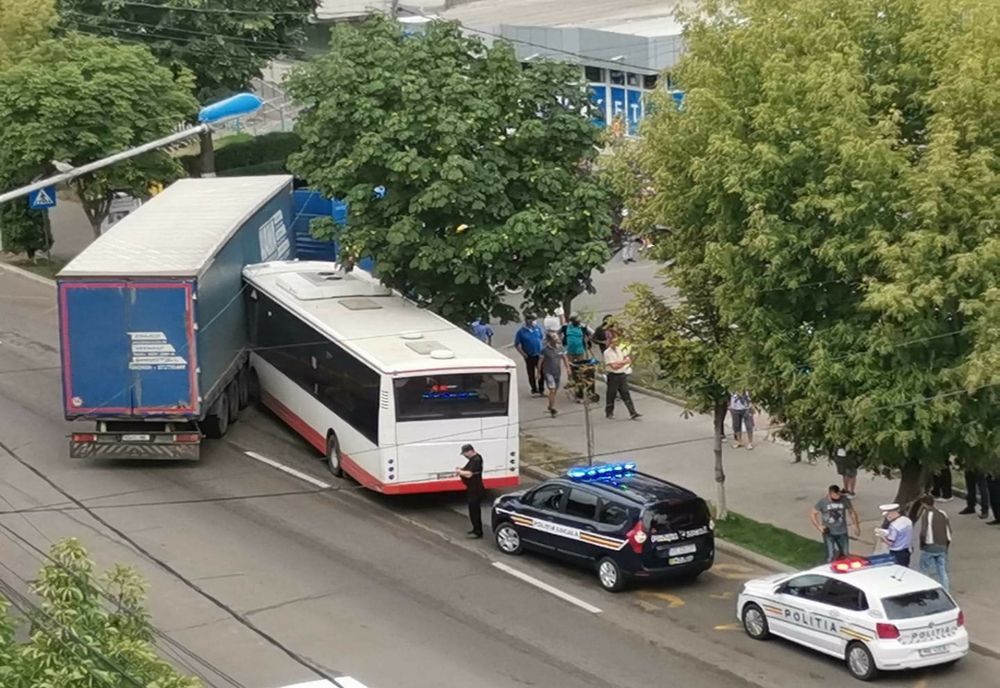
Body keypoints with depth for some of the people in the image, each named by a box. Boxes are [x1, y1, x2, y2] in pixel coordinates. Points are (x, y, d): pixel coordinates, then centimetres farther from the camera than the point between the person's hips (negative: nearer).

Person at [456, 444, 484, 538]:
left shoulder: (476, 460, -22)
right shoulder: (473, 459, 11)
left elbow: (469, 474, -29)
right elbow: (469, 470, 21)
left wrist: (460, 472, -12)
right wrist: (461, 470, 3)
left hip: (475, 490, -11)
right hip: (472, 489, 11)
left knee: (474, 510, -6)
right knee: (473, 509, 18)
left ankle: (478, 532, -2)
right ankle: (476, 529, 27)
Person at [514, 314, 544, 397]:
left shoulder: (537, 328, 3)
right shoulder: (521, 331, -6)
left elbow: (543, 337, 16)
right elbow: (517, 345, -3)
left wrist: (543, 348, 4)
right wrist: (524, 354, -10)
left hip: (540, 355, 2)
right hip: (529, 356, -2)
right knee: (531, 374, 6)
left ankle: (541, 390, 16)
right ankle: (534, 390, 17)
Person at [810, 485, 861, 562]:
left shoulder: (844, 500, -5)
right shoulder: (822, 502, -10)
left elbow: (852, 512, 11)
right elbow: (812, 515, -3)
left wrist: (856, 526, 13)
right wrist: (819, 526, -16)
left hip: (842, 532, 3)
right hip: (828, 533, -3)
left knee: (845, 554, 7)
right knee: (832, 555, -11)